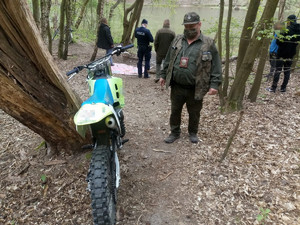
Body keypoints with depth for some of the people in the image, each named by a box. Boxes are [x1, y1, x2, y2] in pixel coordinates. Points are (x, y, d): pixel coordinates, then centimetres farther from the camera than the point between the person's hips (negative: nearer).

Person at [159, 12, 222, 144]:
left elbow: (216, 66, -6)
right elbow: (168, 60, 14)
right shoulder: (177, 40, 7)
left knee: (194, 113, 14)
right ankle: (175, 132, 33)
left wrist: (214, 84, -13)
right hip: (176, 87, 3)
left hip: (195, 89, -3)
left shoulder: (208, 44, -5)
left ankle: (193, 133, 37)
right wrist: (163, 75, 12)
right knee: (175, 111, 14)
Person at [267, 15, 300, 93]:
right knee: (287, 70, 11)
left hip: (282, 53, -6)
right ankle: (283, 88, 16)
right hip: (291, 53, 6)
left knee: (278, 70, 0)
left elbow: (278, 42, -18)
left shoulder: (287, 30, -17)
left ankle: (273, 88, 3)